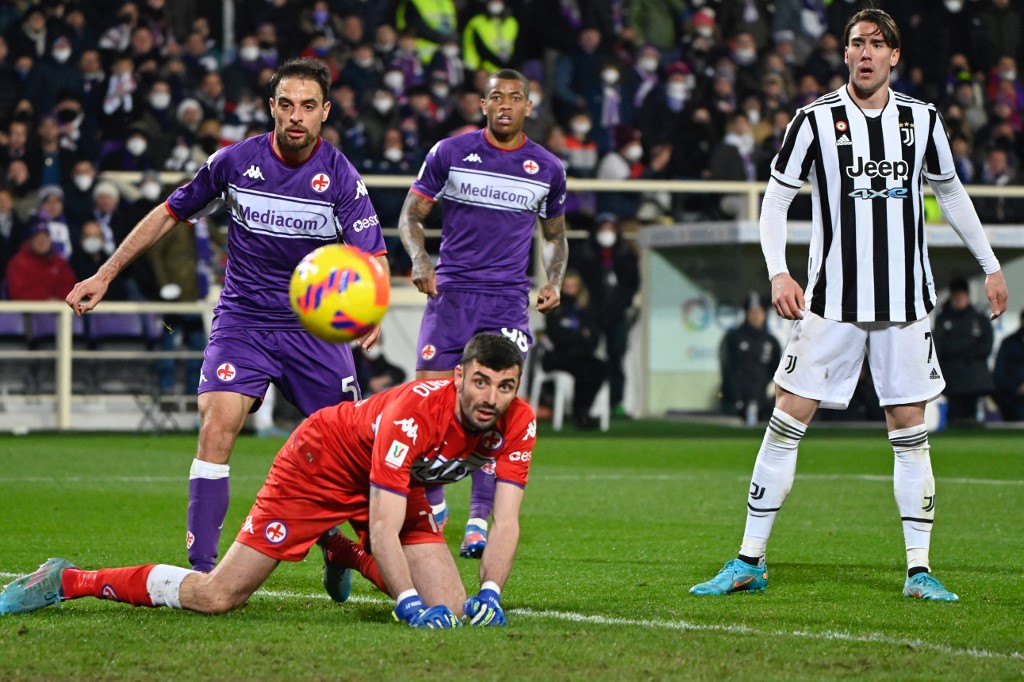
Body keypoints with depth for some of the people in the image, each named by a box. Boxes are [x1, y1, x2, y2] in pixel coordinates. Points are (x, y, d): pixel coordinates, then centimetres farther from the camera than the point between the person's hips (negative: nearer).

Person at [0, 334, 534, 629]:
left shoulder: (517, 424, -21)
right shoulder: (415, 412, -38)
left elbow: (506, 521, -18)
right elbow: (383, 527, -38)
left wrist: (490, 594, -32)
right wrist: (409, 601, -48)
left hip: (401, 482, 6)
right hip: (324, 460, -6)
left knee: (448, 610, -5)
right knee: (215, 597, -11)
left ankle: (343, 551, 23)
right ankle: (65, 581, 7)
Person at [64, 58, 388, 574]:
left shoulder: (340, 175, -9)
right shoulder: (235, 161, -6)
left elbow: (373, 256, -14)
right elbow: (171, 213, 8)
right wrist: (105, 274, 7)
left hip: (314, 327, 0)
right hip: (242, 318, 0)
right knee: (216, 427, -21)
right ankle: (200, 570, -19)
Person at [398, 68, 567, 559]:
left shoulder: (548, 169, 8)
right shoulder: (449, 153, 2)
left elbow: (555, 235, 22)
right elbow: (410, 214, 7)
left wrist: (554, 282, 5)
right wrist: (419, 260, -12)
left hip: (507, 302, 0)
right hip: (450, 294, 0)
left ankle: (479, 521, -5)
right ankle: (433, 505, 19)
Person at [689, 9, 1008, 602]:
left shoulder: (922, 119, 5)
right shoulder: (816, 120, -2)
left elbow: (951, 193, 20)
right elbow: (775, 200, 2)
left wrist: (990, 265, 21)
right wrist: (778, 272, -12)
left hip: (906, 301, 2)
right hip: (833, 301, -2)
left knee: (911, 432, 1)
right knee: (788, 420, -4)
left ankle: (919, 570, 7)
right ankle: (751, 562, 4)